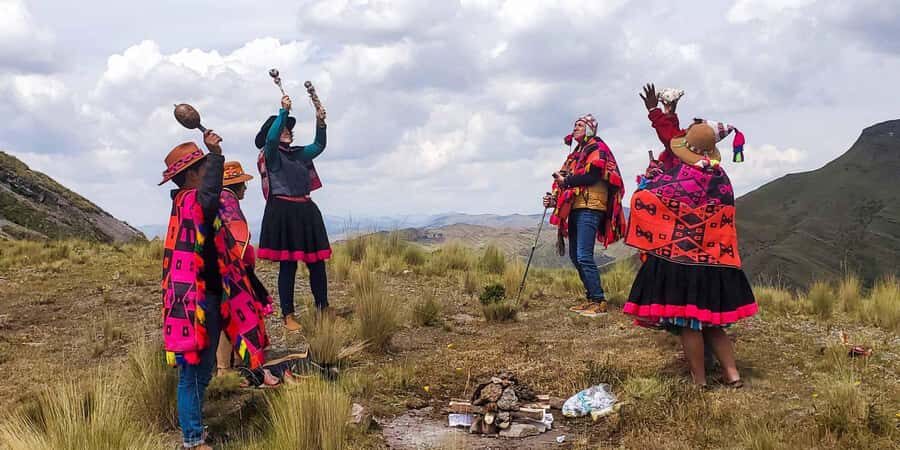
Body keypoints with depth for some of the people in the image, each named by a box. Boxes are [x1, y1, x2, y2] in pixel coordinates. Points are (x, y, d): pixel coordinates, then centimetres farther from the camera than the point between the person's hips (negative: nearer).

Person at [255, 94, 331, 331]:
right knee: (288, 265, -5)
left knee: (317, 261, 4)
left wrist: (320, 123, -4)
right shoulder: (271, 154, 1)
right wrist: (284, 111, -20)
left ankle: (323, 309, 12)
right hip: (283, 212, -6)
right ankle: (288, 316, 2)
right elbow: (270, 137, -18)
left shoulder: (299, 154, 18)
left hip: (307, 211, 6)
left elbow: (319, 146, 10)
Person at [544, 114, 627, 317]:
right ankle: (591, 298, 16)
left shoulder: (597, 148, -2)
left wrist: (566, 180, -10)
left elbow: (591, 176, -16)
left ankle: (599, 302, -12)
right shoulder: (576, 153, 24)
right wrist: (555, 198, 5)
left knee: (584, 256, -16)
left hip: (589, 208, -9)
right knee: (575, 256, 9)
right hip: (575, 208, 9)